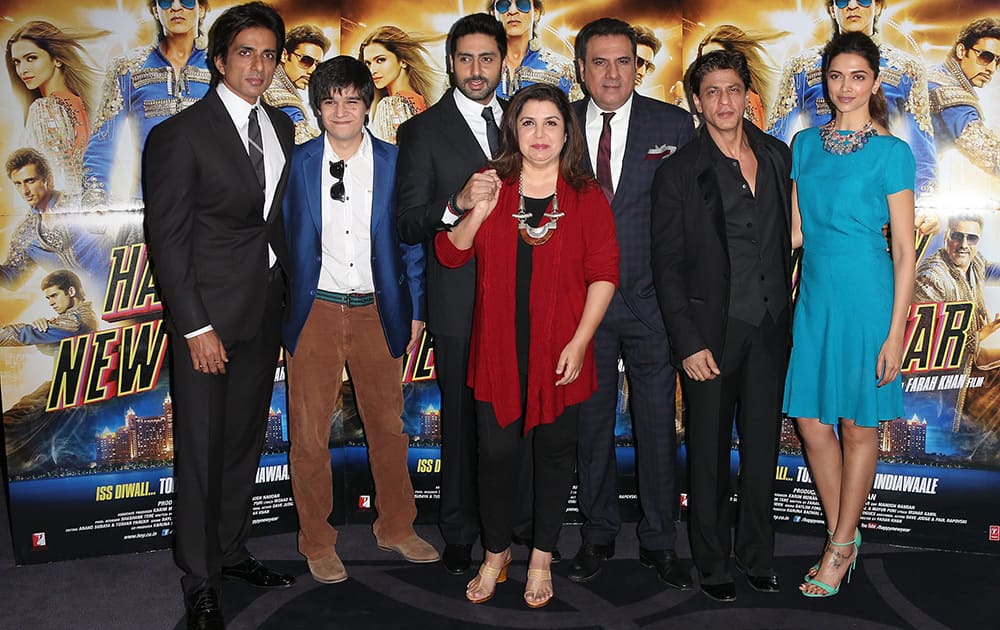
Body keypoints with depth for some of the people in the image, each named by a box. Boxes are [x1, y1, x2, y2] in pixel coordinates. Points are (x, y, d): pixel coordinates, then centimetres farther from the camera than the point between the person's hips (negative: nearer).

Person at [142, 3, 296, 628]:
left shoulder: (281, 126, 9)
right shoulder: (181, 134, -10)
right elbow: (168, 238, -12)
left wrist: (287, 293, 7)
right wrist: (196, 327, -15)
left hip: (265, 313, 6)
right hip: (208, 317, -6)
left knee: (246, 441, 16)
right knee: (202, 449, 4)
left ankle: (232, 550, 33)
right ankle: (200, 580, 19)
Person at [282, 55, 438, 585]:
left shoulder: (395, 163, 2)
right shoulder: (296, 163, 0)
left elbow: (412, 240, 6)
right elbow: (281, 238, 4)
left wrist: (416, 311, 5)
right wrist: (278, 311, 1)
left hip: (378, 312, 1)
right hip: (314, 312, -1)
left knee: (388, 425, 12)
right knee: (310, 433, 5)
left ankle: (397, 528, 30)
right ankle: (317, 541, 22)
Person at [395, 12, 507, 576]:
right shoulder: (424, 131, -1)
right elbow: (408, 226, -7)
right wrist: (456, 204, -24)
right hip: (460, 302, -3)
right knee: (463, 418, 7)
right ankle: (460, 532, 23)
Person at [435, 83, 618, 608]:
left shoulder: (586, 196, 1)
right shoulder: (490, 186, 5)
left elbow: (604, 272, -3)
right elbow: (449, 254, 3)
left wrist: (579, 342, -11)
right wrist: (477, 213, -15)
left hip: (559, 352, 0)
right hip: (499, 349, 1)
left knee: (555, 451, 10)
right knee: (496, 452, 5)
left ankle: (542, 556, 29)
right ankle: (496, 553, 28)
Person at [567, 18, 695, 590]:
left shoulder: (675, 125, -1)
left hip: (651, 301, -1)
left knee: (657, 424, 7)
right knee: (591, 423, 12)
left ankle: (659, 542, 23)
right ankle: (598, 534, 29)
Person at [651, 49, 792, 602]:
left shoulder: (777, 156, 8)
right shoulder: (678, 173, -5)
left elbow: (788, 237, 12)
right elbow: (667, 266, -6)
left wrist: (788, 309, 6)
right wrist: (688, 343, -12)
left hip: (770, 328, 4)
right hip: (711, 331, -4)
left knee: (763, 447, 12)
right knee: (709, 453, 7)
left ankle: (758, 557, 29)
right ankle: (713, 564, 23)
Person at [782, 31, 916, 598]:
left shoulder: (892, 152, -6)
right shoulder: (806, 143, 8)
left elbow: (904, 252, -7)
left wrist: (895, 334, -11)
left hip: (866, 295, -5)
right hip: (815, 294, 5)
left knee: (859, 425, 7)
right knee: (812, 422, 8)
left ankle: (842, 544, 23)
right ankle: (844, 536, 27)